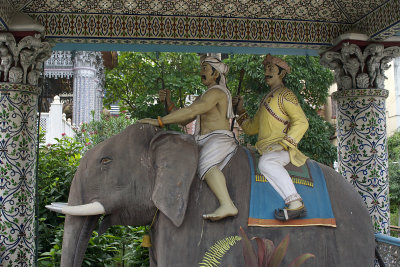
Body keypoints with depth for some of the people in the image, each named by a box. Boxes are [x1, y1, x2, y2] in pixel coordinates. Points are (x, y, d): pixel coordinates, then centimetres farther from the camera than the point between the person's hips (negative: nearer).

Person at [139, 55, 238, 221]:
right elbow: (183, 121, 23)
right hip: (205, 144, 11)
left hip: (219, 139, -11)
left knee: (206, 164, -37)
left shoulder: (217, 92, -6)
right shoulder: (202, 98, 27)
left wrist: (159, 121, -24)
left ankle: (227, 205, -53)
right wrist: (168, 105, 8)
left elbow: (191, 112, -21)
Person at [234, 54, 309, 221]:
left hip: (282, 149, -9)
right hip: (265, 149, 9)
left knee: (266, 162, -38)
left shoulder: (285, 95, 2)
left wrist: (285, 143, -18)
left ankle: (295, 204, -41)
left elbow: (301, 122, -8)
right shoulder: (267, 99, 28)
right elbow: (251, 128, 30)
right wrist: (240, 110, 22)